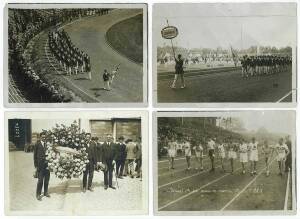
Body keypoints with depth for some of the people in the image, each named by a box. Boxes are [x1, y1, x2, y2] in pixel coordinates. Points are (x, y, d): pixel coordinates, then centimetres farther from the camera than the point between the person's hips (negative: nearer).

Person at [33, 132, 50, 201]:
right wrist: (36, 166, -2)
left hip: (47, 164, 3)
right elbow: (35, 155, 1)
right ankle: (38, 194, 8)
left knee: (47, 179, 10)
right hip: (40, 164, -3)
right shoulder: (37, 144, -2)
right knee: (40, 180, -3)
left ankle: (46, 192, 26)